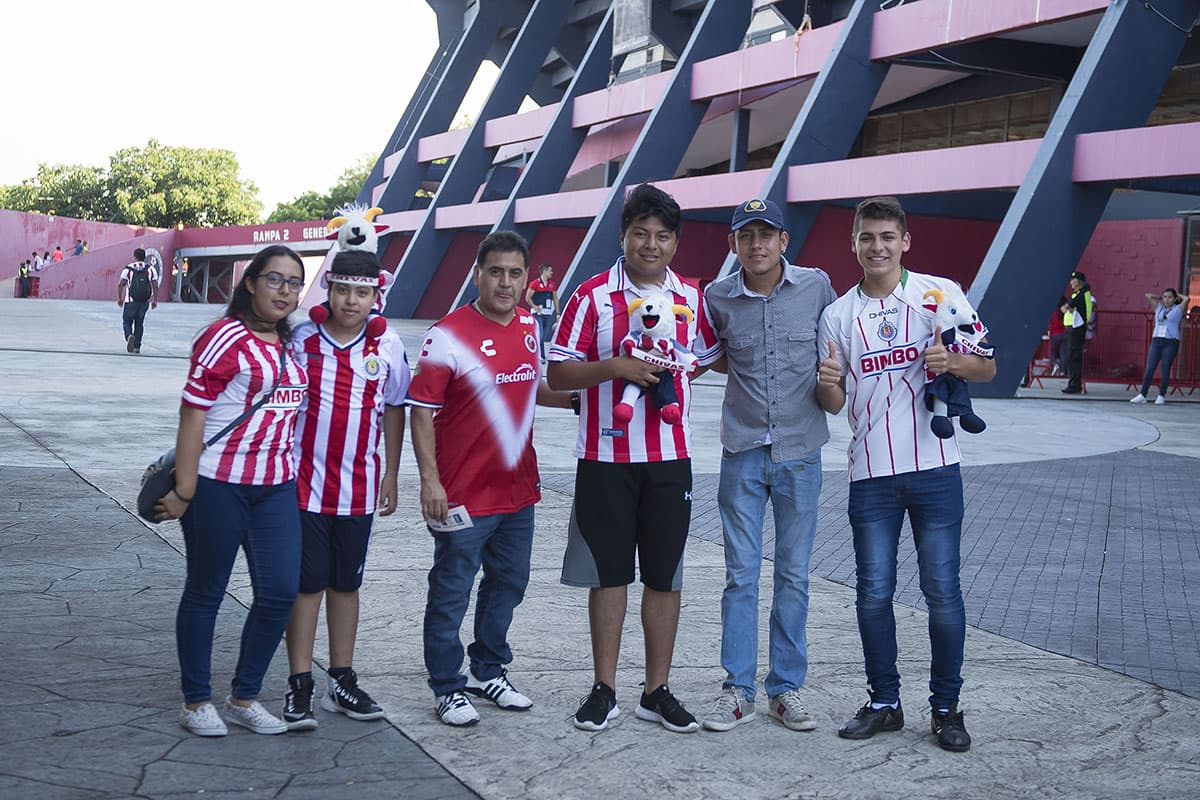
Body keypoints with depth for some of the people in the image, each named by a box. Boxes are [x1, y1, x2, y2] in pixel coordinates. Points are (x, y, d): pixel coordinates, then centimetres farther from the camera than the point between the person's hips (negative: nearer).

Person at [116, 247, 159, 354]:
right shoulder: (151, 269, 5)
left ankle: (129, 336, -21)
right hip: (145, 301, 2)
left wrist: (119, 298, 10)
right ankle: (137, 346, 11)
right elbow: (155, 286, 1)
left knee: (127, 322, 9)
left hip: (130, 301, -2)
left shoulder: (128, 268, 0)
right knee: (139, 323, 14)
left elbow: (121, 284, -1)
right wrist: (155, 300, 9)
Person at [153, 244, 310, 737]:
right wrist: (184, 491, -14)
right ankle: (196, 701, 20)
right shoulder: (227, 337, -9)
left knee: (280, 591, 2)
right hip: (219, 484, -6)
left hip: (276, 487, 6)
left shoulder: (292, 343, 12)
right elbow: (193, 413, -11)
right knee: (206, 592, 6)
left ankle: (244, 698, 19)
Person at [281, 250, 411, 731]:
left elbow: (394, 410, 9)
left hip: (358, 487, 2)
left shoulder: (388, 347, -1)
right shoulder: (301, 339, -5)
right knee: (306, 583, 1)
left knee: (346, 583, 13)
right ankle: (299, 685, 10)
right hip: (304, 482, -2)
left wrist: (391, 475, 11)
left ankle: (341, 681, 23)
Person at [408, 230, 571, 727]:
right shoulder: (449, 334, -14)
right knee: (451, 593, 4)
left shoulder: (530, 327, 6)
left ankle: (489, 671, 35)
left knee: (508, 584, 18)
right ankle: (448, 687, 18)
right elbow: (421, 410, -14)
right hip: (463, 495, -7)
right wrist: (430, 479, -20)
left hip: (518, 488, 7)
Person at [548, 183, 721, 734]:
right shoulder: (592, 296, -3)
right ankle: (604, 690, 18)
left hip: (669, 458, 3)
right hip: (605, 457, -2)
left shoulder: (691, 299, 6)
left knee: (665, 576, 7)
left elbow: (706, 358, 22)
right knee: (608, 574, 6)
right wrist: (614, 368, -19)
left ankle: (657, 691, 19)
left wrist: (671, 377, 5)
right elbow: (558, 373, -5)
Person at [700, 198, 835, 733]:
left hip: (800, 452, 0)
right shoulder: (717, 299, -1)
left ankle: (786, 688, 18)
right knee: (741, 575, 2)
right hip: (742, 453, 0)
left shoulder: (816, 287, -1)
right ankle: (738, 690, 11)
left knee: (793, 575, 7)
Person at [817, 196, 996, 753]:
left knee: (942, 591, 2)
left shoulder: (939, 293, 1)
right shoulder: (838, 314, 7)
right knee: (873, 593, 7)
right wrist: (826, 383, -14)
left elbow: (987, 368, 3)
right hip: (870, 474, 2)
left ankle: (946, 707, 16)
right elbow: (834, 404, 9)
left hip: (934, 467, -2)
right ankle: (883, 702, 21)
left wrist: (951, 362, -18)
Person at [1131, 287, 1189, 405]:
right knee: (1149, 369, -3)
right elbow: (1148, 295, 15)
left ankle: (1161, 396, 3)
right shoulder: (1159, 307, 15)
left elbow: (1186, 298, -11)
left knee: (1165, 370, -3)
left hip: (1171, 343, -3)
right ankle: (1142, 395, -4)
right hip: (1156, 341, 3)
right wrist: (1161, 297, 20)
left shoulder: (1178, 309, 5)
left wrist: (1178, 295, 7)